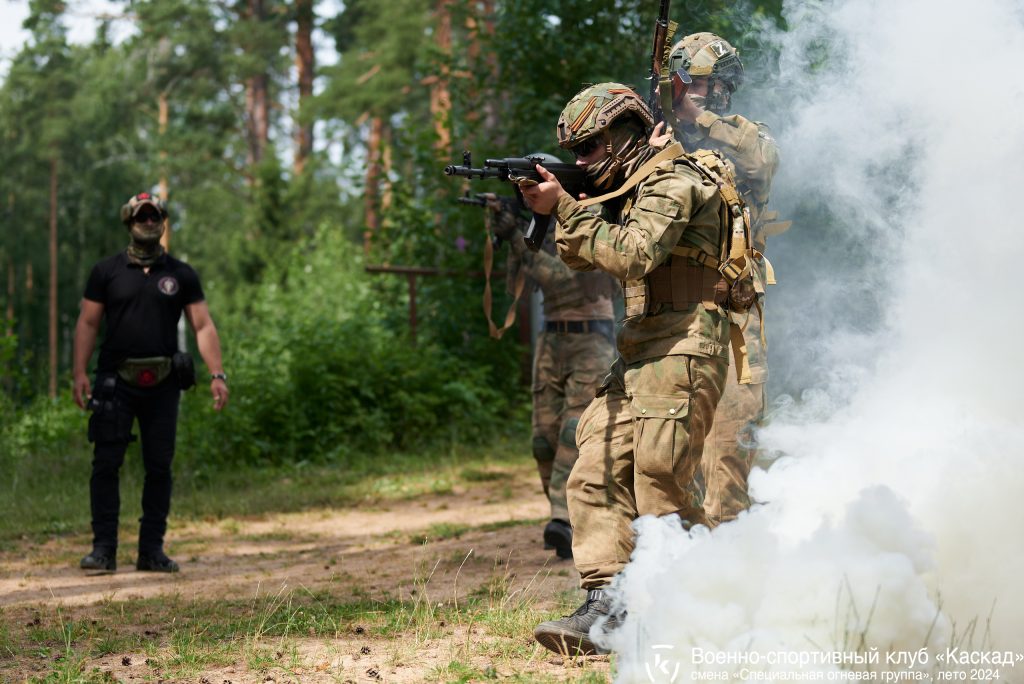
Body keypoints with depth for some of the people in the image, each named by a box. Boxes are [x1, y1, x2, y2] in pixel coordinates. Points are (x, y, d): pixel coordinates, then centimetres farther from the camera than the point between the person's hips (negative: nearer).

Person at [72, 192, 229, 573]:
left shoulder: (181, 275, 8)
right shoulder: (106, 272, 5)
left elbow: (203, 326, 5)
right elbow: (87, 324, 3)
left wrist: (217, 374, -6)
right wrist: (80, 373, -8)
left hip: (163, 384, 1)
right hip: (116, 381, -1)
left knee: (159, 467, 4)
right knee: (106, 464, -6)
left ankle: (152, 550, 10)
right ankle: (103, 549, -3)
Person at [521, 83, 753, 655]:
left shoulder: (673, 179, -10)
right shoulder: (633, 188, 21)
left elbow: (634, 254, -23)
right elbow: (583, 259, 23)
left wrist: (566, 205, -16)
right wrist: (560, 207, 5)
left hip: (682, 349, -10)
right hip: (640, 357, 10)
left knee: (662, 485, -10)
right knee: (597, 476, 2)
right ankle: (606, 608, -1)